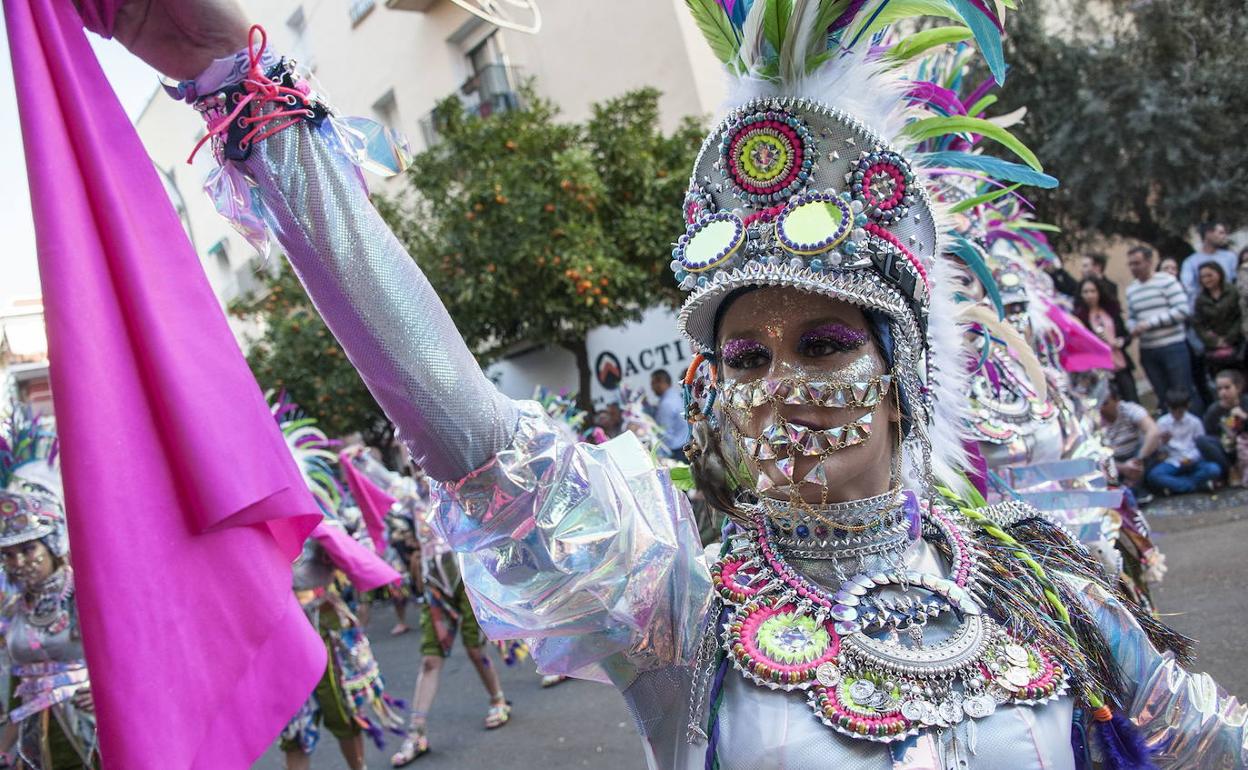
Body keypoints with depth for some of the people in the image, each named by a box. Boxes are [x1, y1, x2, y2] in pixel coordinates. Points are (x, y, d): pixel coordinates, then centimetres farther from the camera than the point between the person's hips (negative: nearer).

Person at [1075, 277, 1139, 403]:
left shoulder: (1112, 310, 8)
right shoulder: (1079, 316, -6)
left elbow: (1126, 335, 14)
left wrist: (1121, 341, -7)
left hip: (1121, 365, 4)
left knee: (1133, 402, 6)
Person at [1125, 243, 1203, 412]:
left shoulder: (1167, 281, -7)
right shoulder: (1131, 290, 12)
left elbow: (1182, 310, -15)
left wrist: (1149, 323, -19)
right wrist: (1133, 328, -6)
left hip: (1173, 347, -5)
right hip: (1147, 351, 6)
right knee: (1163, 396, 12)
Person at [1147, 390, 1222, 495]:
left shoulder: (1195, 422, 2)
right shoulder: (1162, 423, 2)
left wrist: (1191, 458, -16)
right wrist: (1163, 442, -19)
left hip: (1192, 462, 1)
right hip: (1172, 462, 0)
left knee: (1214, 469, -30)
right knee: (1153, 475, -32)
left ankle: (1173, 485, -20)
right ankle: (1200, 485, -27)